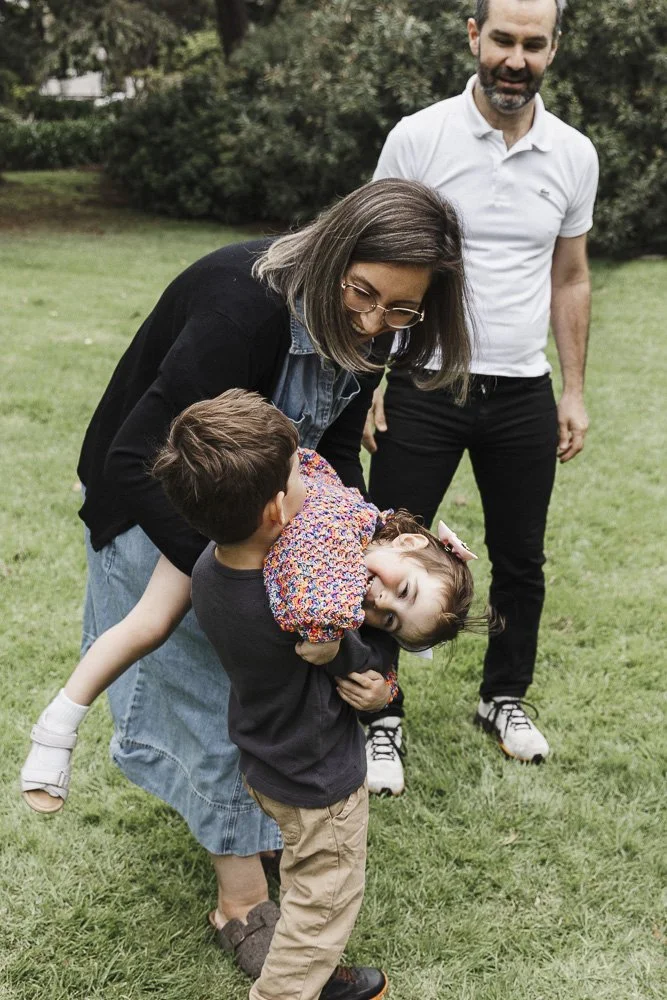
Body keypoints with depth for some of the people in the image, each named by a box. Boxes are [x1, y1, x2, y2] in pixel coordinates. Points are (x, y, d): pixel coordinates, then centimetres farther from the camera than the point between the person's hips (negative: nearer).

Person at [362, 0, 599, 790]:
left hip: (524, 395, 3)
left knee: (521, 560, 14)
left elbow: (569, 280, 12)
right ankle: (381, 718, 17)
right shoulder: (417, 138, -6)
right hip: (423, 389, -3)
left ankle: (505, 698, 35)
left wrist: (574, 393, 10)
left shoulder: (574, 155, 3)